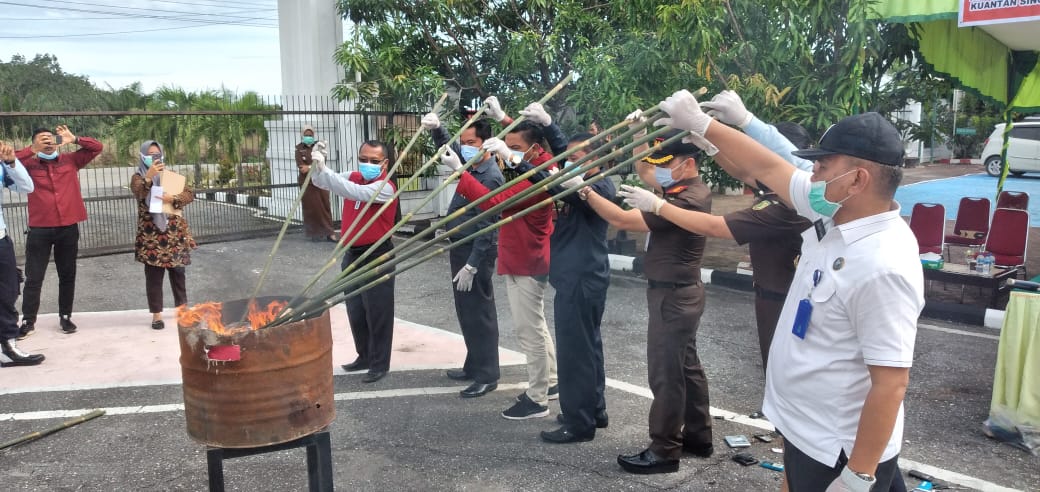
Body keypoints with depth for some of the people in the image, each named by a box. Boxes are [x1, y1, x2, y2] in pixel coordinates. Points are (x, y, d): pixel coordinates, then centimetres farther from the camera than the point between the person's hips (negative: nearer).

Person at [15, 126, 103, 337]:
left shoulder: (70, 160, 6)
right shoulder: (29, 164, 1)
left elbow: (97, 147, 4)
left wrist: (74, 139, -7)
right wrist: (34, 150, -18)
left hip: (68, 227, 2)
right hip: (40, 229, -2)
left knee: (67, 275, 11)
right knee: (34, 277, 3)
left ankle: (65, 316, 22)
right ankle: (28, 321, 12)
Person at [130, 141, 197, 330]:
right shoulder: (139, 177, 3)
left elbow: (189, 194, 2)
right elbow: (138, 192, -20)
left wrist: (173, 198, -17)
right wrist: (149, 176, -39)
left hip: (175, 232, 3)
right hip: (151, 234, -3)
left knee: (177, 271, 11)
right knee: (154, 275, -1)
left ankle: (182, 307, 24)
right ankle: (156, 314, 5)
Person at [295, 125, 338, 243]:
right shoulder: (299, 148, 4)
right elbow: (300, 166, -8)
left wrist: (310, 167, -14)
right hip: (307, 182, -1)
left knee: (324, 206, -2)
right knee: (310, 207, 1)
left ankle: (328, 232, -1)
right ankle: (313, 232, 9)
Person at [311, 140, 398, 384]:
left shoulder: (385, 187, -18)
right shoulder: (353, 177, 6)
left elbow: (354, 193, -33)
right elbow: (320, 182, 5)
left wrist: (323, 170, -37)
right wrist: (316, 164, -16)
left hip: (377, 256, -7)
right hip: (352, 254, 7)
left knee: (377, 313, 1)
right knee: (355, 311, 16)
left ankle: (380, 364, 12)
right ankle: (364, 356, 31)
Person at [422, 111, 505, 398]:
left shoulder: (492, 177, -20)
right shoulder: (471, 166, 7)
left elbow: (486, 228, -22)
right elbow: (448, 147, 25)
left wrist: (471, 266, -23)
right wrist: (436, 129, 2)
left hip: (476, 253, -10)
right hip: (461, 248, 10)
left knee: (479, 313, -3)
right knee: (466, 312, 16)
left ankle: (487, 376, 6)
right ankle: (473, 366, 28)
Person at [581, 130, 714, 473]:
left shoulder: (685, 200, -25)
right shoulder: (690, 189, 6)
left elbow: (622, 219, -27)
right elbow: (646, 175, 19)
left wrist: (583, 189, -23)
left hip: (672, 296, -11)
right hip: (682, 292, 11)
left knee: (666, 374, -1)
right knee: (686, 366, 19)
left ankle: (663, 452, 9)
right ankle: (698, 437, 32)